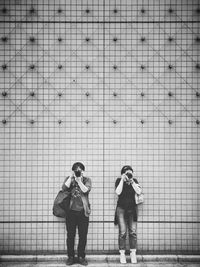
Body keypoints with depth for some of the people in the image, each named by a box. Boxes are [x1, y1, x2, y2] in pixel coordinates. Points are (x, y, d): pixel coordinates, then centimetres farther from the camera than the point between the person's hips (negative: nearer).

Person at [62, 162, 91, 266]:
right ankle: (70, 257, 15)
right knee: (70, 235, 4)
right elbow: (64, 188, -11)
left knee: (83, 235, 3)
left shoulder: (87, 179, 6)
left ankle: (81, 257, 15)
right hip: (71, 211, 0)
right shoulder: (69, 179, 8)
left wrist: (79, 180, -13)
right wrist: (71, 177, -13)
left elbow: (86, 190, -12)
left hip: (83, 211, 0)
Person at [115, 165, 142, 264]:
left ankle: (133, 254, 6)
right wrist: (122, 180, -16)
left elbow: (139, 192, -9)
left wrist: (131, 181, -13)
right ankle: (122, 254, 2)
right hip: (121, 208, -2)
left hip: (132, 209, 2)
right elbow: (118, 192, -16)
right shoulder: (119, 181, -1)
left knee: (133, 232, -1)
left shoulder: (134, 181, 5)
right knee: (122, 232, -5)